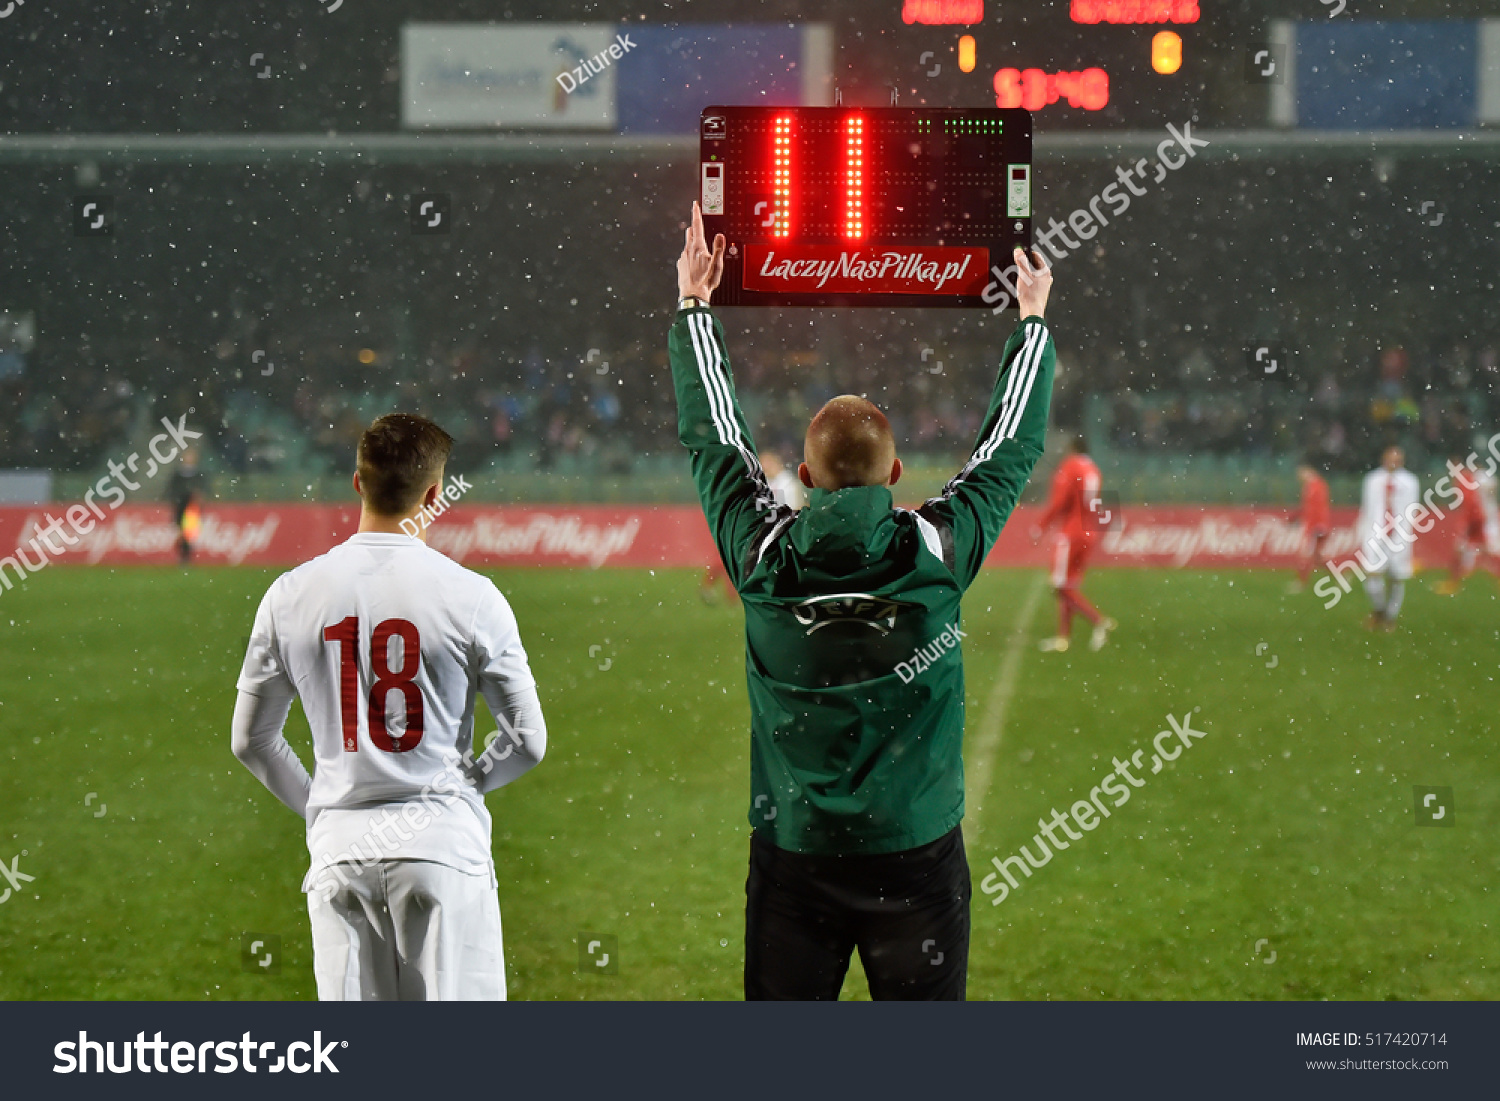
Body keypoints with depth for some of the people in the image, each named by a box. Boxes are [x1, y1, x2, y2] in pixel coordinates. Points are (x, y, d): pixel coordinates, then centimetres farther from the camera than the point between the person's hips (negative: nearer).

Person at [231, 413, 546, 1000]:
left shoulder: (291, 594, 2)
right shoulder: (470, 595, -6)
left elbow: (251, 740, 10)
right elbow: (527, 740, -1)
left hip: (339, 845, 3)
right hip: (442, 838, -3)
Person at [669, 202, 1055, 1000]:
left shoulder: (764, 559, -7)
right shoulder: (936, 555, -10)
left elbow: (712, 438, 9)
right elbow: (1011, 446, 6)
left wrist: (693, 304, 21)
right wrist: (1032, 316, 20)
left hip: (792, 856, 1)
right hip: (917, 852, -1)